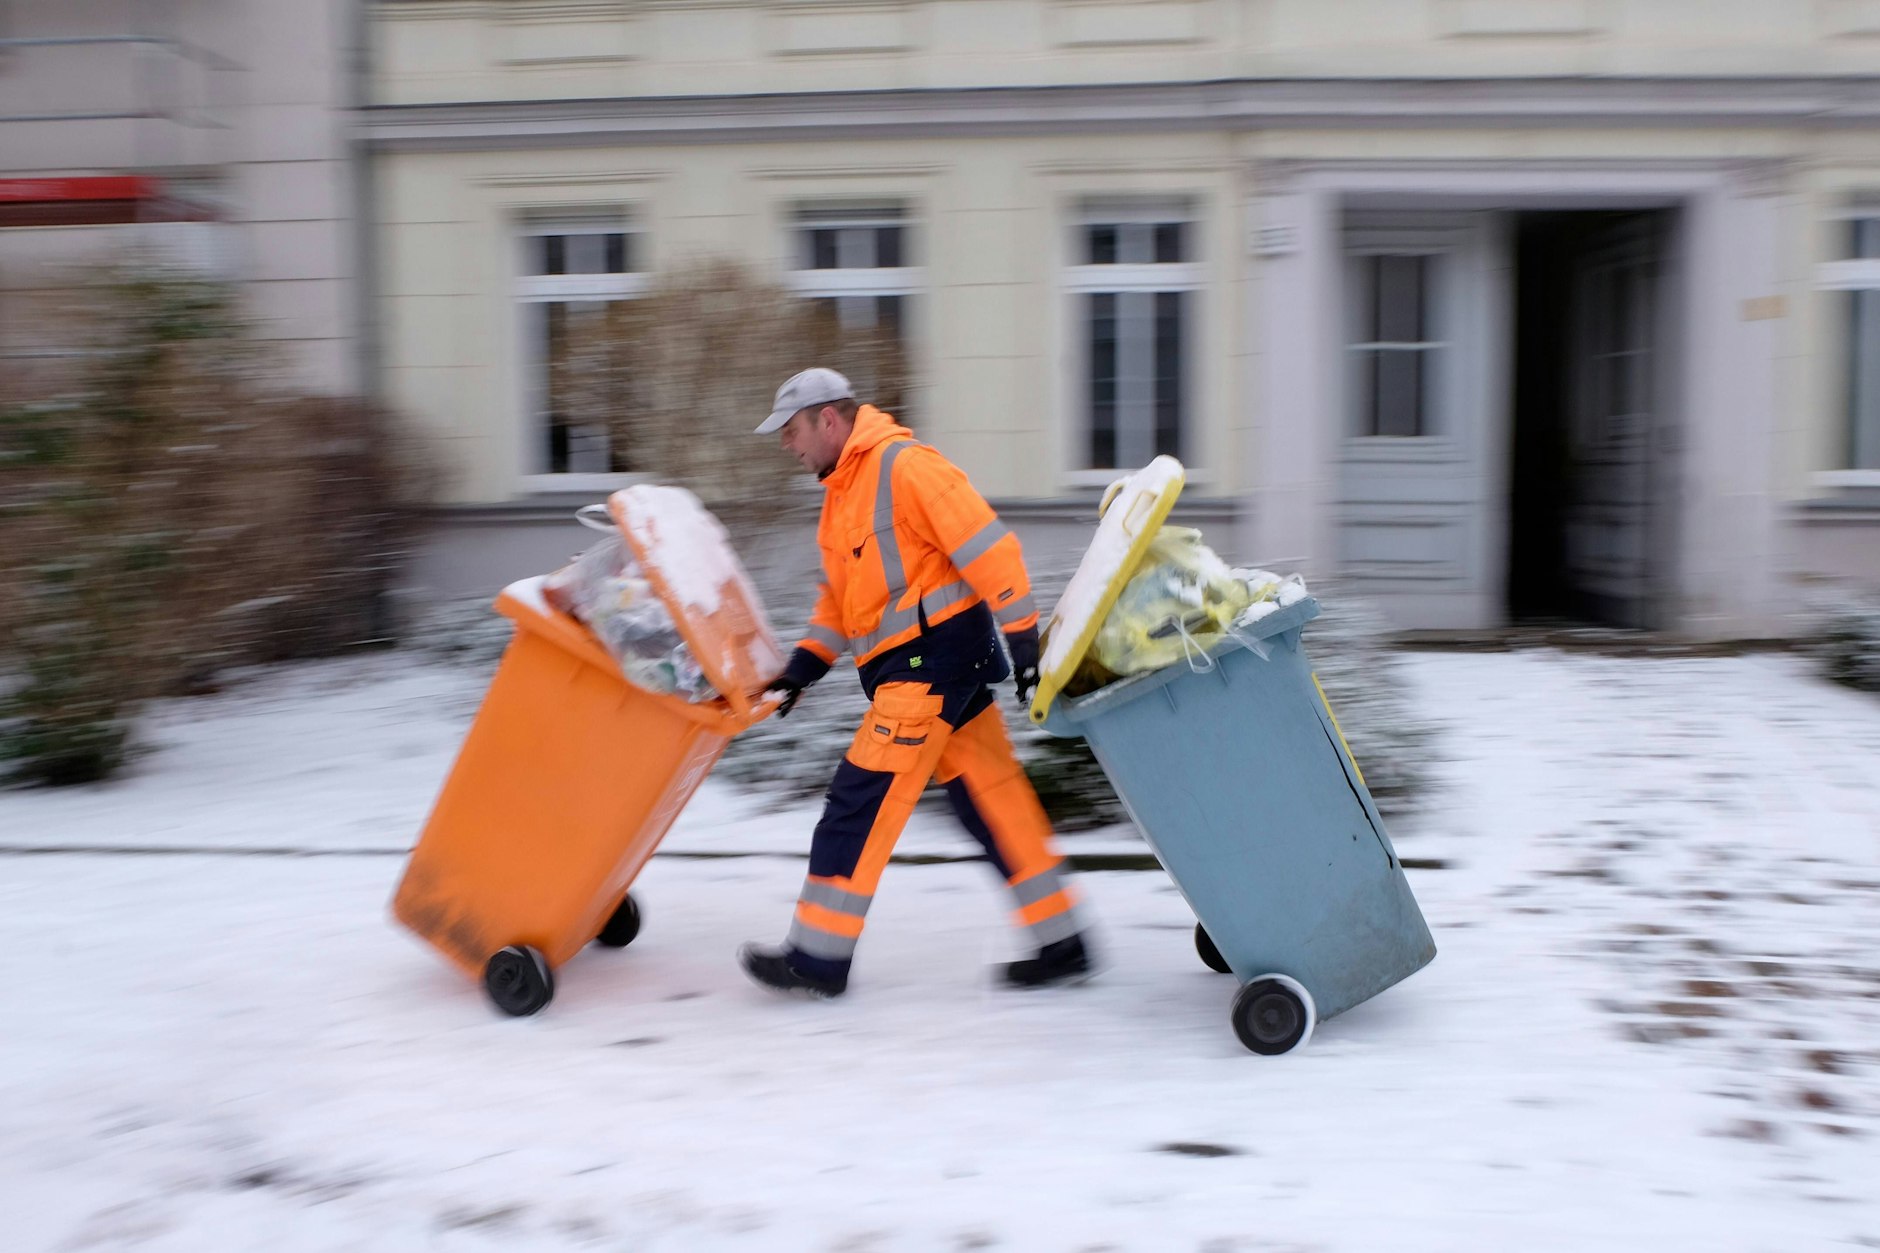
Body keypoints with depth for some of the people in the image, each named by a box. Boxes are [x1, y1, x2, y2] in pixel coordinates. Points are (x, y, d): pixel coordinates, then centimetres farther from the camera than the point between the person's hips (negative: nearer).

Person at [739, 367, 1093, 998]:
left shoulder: (903, 466, -14)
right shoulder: (843, 490, 18)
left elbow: (989, 548, -18)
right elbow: (840, 595, 24)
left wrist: (1022, 638, -20)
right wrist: (805, 663, 13)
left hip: (936, 652, -10)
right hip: (912, 664, 10)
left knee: (862, 799, -7)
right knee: (991, 800, 11)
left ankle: (818, 954, 1)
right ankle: (1061, 943, 18)